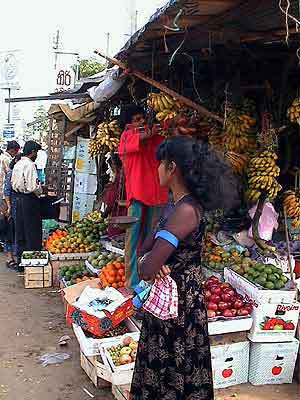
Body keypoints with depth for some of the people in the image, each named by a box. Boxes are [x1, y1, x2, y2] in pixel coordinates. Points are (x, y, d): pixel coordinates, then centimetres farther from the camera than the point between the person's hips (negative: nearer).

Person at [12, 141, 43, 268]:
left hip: (18, 198, 9)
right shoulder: (30, 165, -17)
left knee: (20, 231, 15)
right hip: (30, 200, -9)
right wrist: (40, 191, -4)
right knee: (33, 232, 0)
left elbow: (13, 183, 14)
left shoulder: (17, 164, 9)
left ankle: (20, 259, 24)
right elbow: (34, 186, -22)